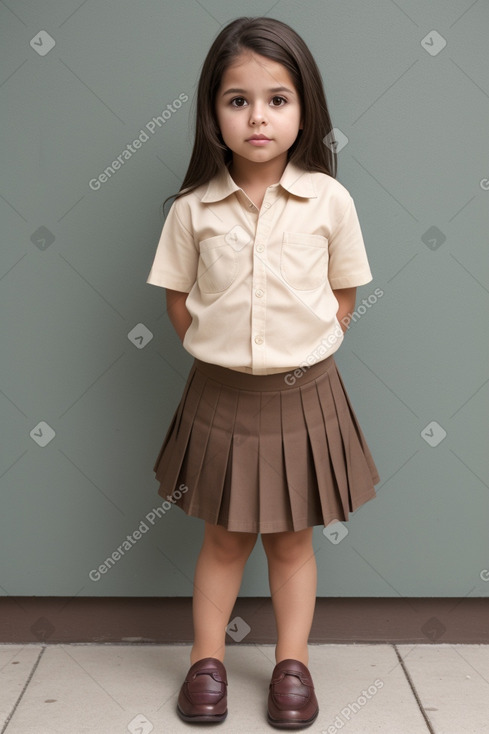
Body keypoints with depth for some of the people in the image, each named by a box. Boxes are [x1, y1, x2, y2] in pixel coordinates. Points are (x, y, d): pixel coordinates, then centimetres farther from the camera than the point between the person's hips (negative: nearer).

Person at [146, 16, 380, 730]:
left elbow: (344, 295, 3)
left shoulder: (329, 200, -7)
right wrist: (218, 354, -3)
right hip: (220, 396, 1)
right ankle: (207, 658, 32)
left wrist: (302, 353, -3)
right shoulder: (193, 208, -6)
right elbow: (178, 299, 3)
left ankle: (292, 663, 32)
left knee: (291, 538, 14)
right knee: (225, 536, 15)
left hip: (303, 396, 0)